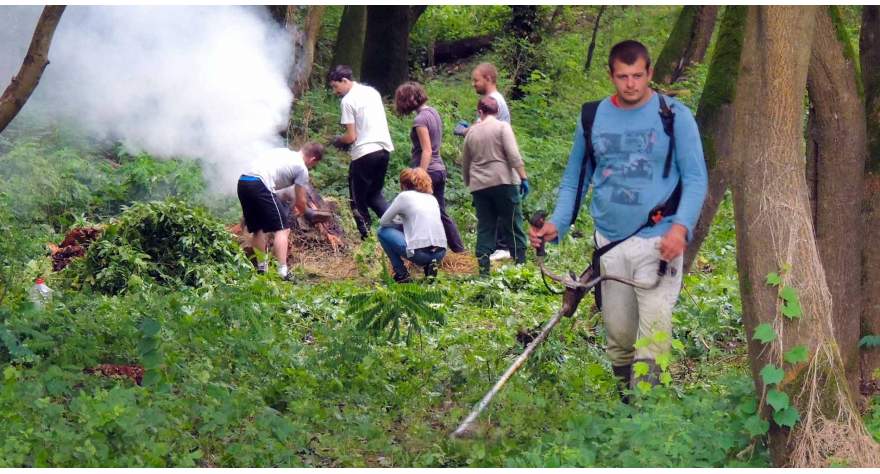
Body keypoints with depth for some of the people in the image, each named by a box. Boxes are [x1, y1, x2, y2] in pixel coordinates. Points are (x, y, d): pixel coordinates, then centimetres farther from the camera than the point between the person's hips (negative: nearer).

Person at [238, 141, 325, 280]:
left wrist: (280, 202, 34)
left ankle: (262, 269, 21)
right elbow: (300, 202, 13)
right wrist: (307, 213, 34)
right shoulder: (302, 168, 8)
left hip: (242, 181, 8)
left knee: (259, 229, 20)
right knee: (283, 229, -1)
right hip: (260, 185, -8)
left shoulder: (284, 152, 28)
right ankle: (282, 272, -9)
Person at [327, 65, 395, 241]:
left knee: (358, 200, 5)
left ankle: (366, 238, 4)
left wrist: (338, 140, 10)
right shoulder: (373, 92, 14)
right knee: (374, 194, 19)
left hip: (365, 152, -8)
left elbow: (351, 137, -11)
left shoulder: (348, 100, -9)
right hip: (384, 148, 8)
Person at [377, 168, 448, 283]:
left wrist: (401, 227, 21)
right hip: (440, 253, 6)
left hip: (420, 252, -6)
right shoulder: (432, 198, 20)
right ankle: (429, 265, 11)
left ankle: (401, 274, 9)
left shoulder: (405, 196, 5)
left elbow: (383, 222, 9)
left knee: (383, 232, 15)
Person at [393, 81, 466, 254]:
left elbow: (427, 151, -20)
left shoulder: (420, 119, -17)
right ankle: (458, 248, 18)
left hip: (428, 170, -9)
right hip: (440, 169, 9)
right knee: (440, 212, 16)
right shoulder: (434, 113, 9)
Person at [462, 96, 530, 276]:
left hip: (479, 185, 4)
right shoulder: (502, 127, -1)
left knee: (485, 227, 6)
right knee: (513, 226, 0)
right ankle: (520, 265, -2)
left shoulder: (471, 132, 13)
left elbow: (465, 163, 20)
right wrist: (523, 178, -11)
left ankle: (483, 268, 0)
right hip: (503, 182, -4)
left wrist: (469, 184, 31)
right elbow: (514, 155, -12)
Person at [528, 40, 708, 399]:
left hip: (658, 242, -3)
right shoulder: (592, 117, 9)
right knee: (618, 335, 8)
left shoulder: (675, 115, 0)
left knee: (653, 332, -13)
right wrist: (556, 223, -2)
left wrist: (681, 227, -19)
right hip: (609, 243, 3)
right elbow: (573, 179, 15)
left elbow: (695, 179, -2)